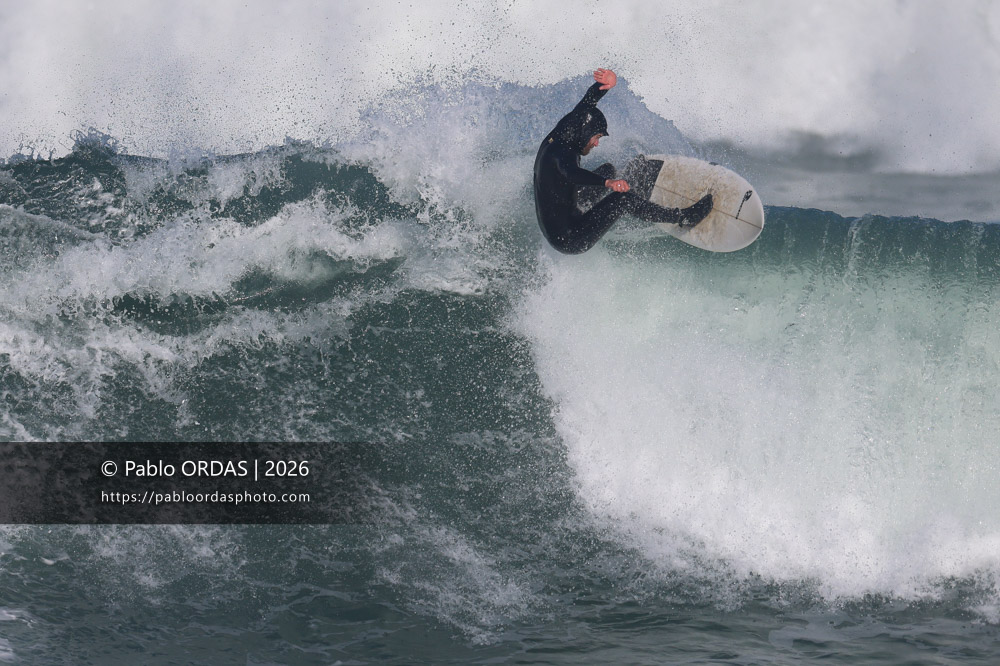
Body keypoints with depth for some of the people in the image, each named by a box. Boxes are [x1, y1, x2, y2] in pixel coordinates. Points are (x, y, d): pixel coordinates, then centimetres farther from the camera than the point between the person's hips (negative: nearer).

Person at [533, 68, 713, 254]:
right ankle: (683, 218, -8)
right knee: (622, 199, -21)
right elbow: (571, 172, -53)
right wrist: (608, 182, -69)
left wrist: (606, 84, -15)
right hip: (570, 240, -10)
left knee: (608, 169, 20)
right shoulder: (563, 152, -29)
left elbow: (588, 100, 4)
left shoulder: (556, 137, -1)